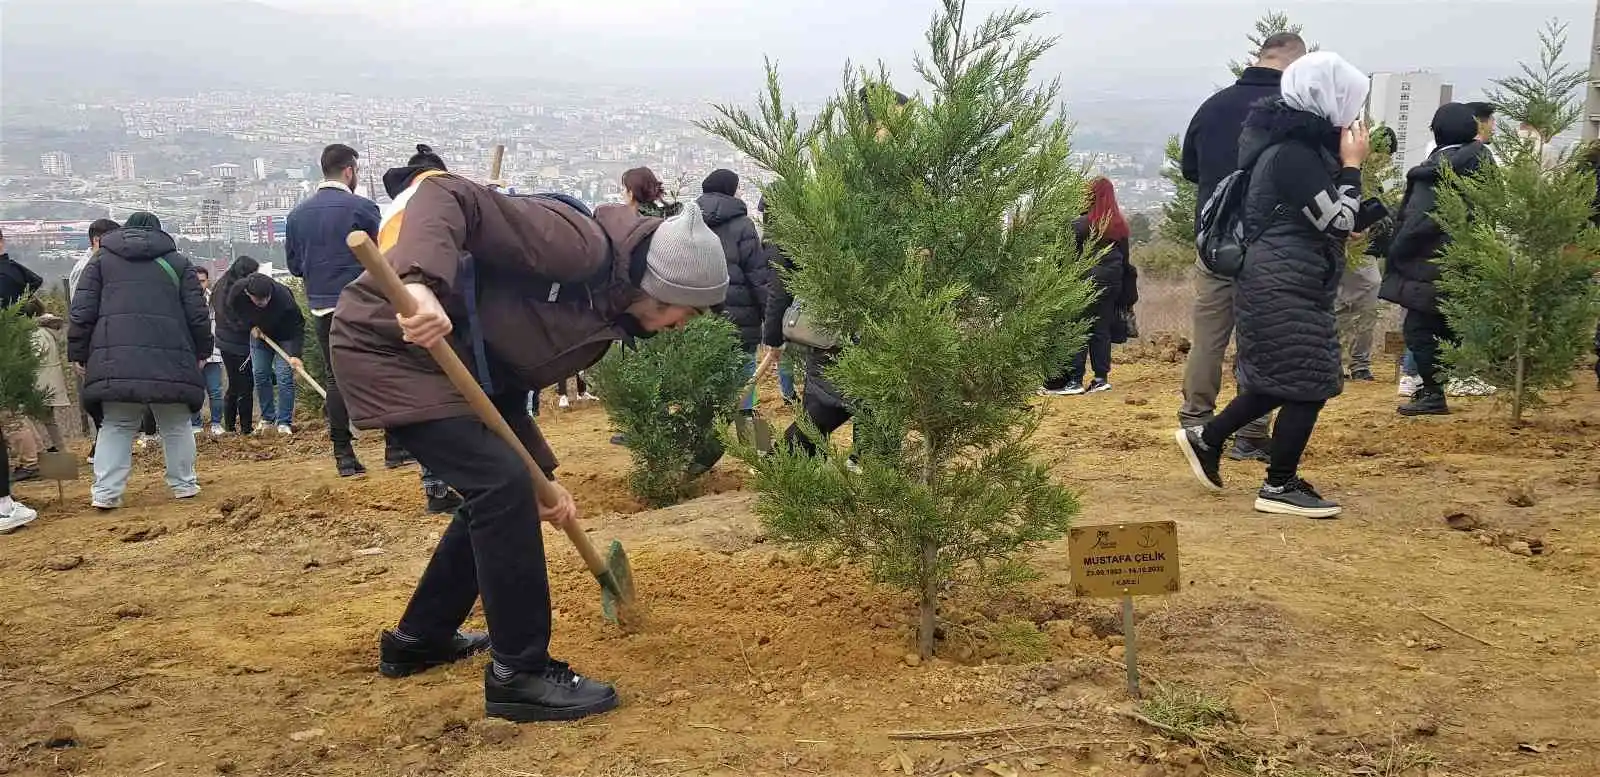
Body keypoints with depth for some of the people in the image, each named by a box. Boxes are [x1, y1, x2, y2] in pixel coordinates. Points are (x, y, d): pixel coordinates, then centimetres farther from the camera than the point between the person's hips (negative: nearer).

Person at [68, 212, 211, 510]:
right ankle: (184, 484, 15)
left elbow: (82, 312, 8)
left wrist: (79, 353, 14)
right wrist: (201, 351, 19)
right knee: (176, 426, 11)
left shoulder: (102, 261, 15)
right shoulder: (178, 262, 14)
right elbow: (198, 313, 9)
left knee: (116, 426, 7)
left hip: (115, 361, 1)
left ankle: (106, 492, 0)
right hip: (170, 359, -1)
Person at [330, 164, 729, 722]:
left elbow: (509, 385, 12)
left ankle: (419, 639, 33)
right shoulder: (581, 244, -21)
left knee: (499, 490, 17)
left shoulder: (603, 316, 8)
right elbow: (447, 196, -28)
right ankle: (521, 673, -6)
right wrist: (421, 284, -45)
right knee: (502, 488, -17)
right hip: (389, 342, -11)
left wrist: (543, 477, 5)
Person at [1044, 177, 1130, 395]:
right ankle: (1101, 377, 12)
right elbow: (1125, 259, 13)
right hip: (1112, 284, 6)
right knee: (1102, 330, 11)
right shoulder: (1120, 225, 7)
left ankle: (1074, 380, -6)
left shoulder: (1081, 225, -12)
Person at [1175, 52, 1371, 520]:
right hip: (1286, 287, -10)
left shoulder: (1299, 143, 11)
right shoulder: (1295, 154, -21)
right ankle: (1280, 488, 7)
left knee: (1284, 379, 17)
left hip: (1286, 283, 10)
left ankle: (1206, 439, 27)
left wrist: (1344, 162, 9)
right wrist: (1352, 165, -10)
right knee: (1308, 382, -3)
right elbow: (1337, 222, -19)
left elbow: (1326, 216, 18)